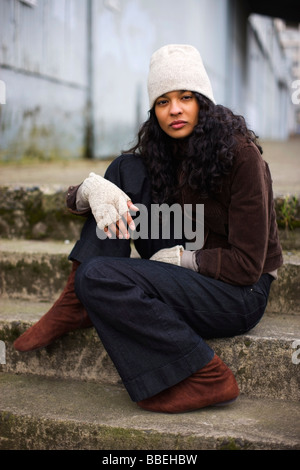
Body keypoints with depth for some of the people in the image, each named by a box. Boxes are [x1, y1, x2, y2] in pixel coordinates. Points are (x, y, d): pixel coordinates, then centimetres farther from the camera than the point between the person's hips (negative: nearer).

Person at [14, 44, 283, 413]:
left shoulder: (240, 154, -16)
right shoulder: (161, 153, 4)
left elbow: (247, 265, -17)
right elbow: (75, 198, 3)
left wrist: (178, 257, -15)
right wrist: (93, 189, -19)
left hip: (239, 293, -7)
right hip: (185, 272, 7)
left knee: (99, 275, -24)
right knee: (127, 169, -6)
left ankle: (206, 378, -16)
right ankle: (79, 303, -8)